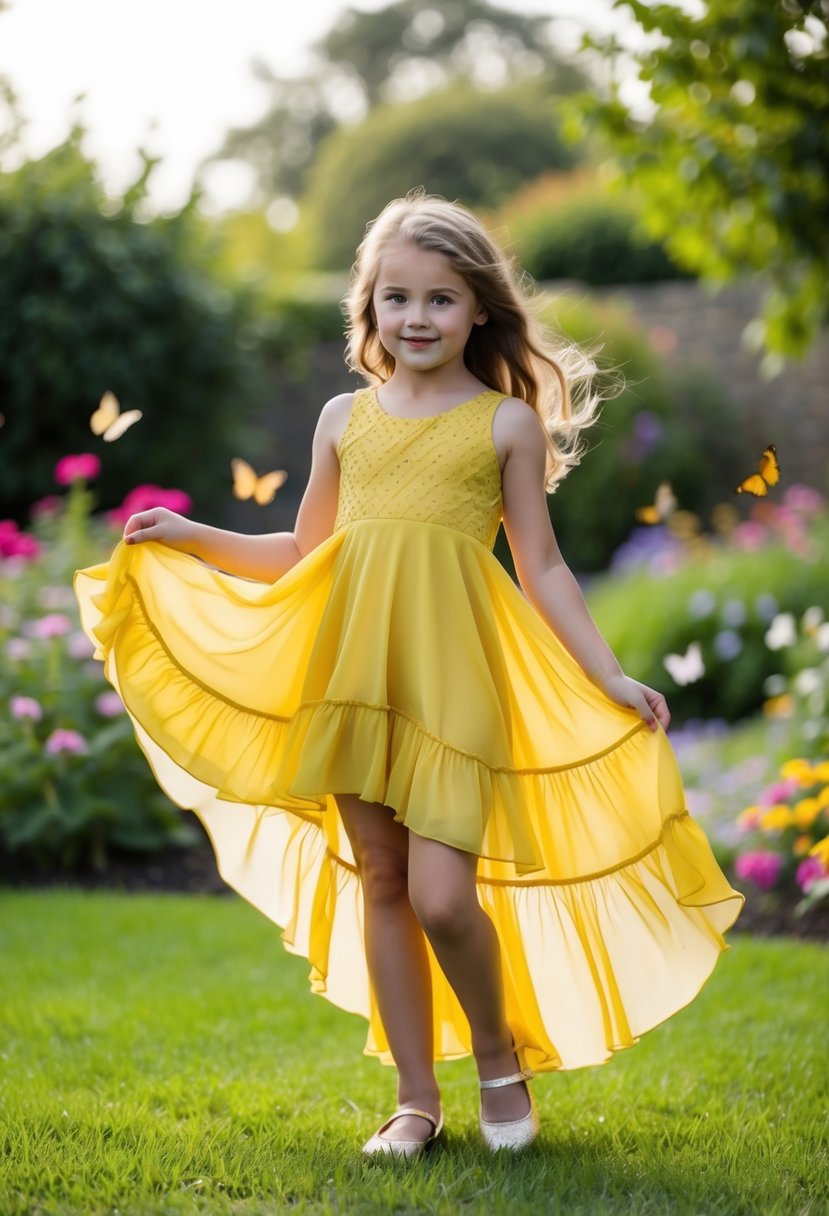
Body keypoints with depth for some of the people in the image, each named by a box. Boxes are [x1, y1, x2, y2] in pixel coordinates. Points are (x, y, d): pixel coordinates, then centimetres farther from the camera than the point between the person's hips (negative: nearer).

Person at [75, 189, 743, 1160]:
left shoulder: (509, 422, 4)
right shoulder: (345, 418, 12)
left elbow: (541, 568, 5)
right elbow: (300, 557, 20)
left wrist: (613, 681, -2)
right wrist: (190, 540, 13)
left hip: (454, 676, -3)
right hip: (355, 671, 4)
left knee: (441, 893, -12)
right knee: (380, 882, 7)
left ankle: (501, 1053, 16)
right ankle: (416, 1099, 18)